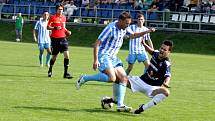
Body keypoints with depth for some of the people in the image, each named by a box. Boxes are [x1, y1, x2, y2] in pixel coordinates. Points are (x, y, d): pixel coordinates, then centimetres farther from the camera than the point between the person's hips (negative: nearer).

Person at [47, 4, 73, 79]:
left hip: (63, 38, 4)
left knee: (66, 55, -12)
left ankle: (66, 73, -8)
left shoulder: (64, 17, 11)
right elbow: (48, 27, -5)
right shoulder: (53, 17, -3)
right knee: (54, 57, 6)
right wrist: (55, 28, -21)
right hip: (55, 39, -4)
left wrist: (67, 31, 7)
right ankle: (50, 71, 32)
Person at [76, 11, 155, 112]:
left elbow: (133, 35, 27)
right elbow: (97, 43, -18)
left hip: (113, 57, 9)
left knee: (123, 78, -1)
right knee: (112, 78, -27)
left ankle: (120, 105, 0)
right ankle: (85, 78, -12)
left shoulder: (124, 28, 5)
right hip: (103, 56, -9)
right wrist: (95, 60, -23)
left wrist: (146, 32, 12)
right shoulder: (110, 28, -19)